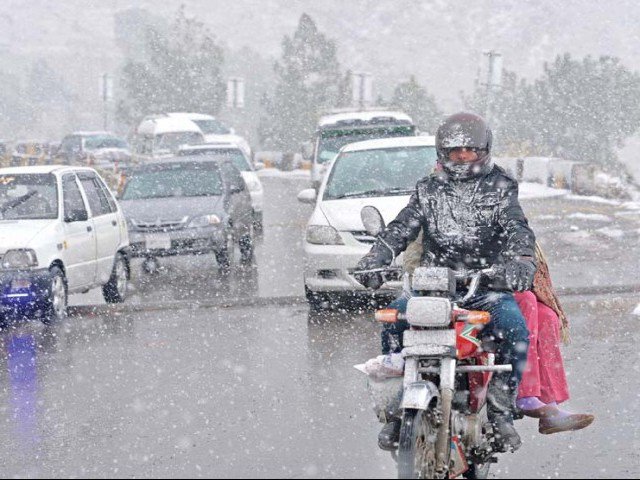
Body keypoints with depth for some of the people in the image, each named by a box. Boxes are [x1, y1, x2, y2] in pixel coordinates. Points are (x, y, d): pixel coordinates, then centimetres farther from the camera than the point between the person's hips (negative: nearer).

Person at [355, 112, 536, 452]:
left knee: (514, 328, -31)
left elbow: (517, 229, -7)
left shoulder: (500, 187, 8)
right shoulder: (429, 189, 14)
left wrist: (522, 261, -31)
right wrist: (374, 259, -19)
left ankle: (501, 412, -18)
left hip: (487, 286, -1)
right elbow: (402, 228, 1)